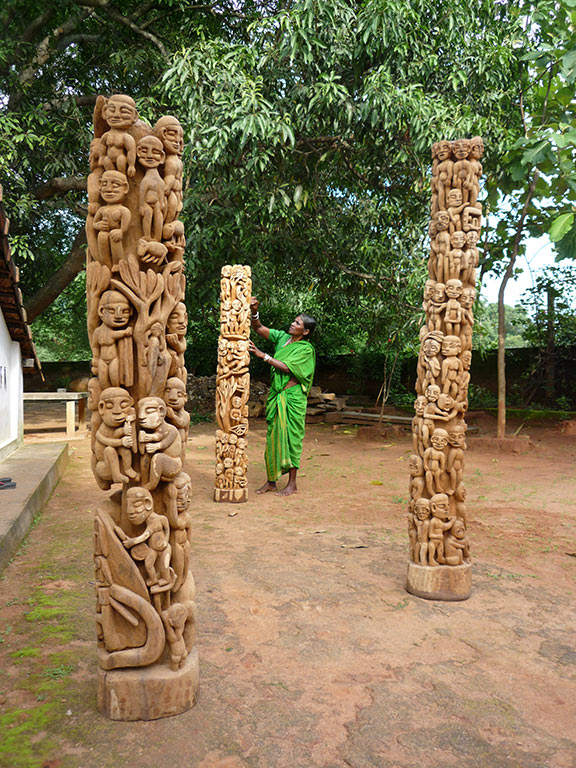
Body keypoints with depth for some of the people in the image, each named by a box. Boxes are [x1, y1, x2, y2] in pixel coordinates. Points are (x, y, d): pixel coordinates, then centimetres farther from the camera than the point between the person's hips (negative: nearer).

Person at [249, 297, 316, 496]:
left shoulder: (306, 349, -8)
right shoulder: (282, 337, 9)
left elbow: (287, 367, -18)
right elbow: (258, 328, 8)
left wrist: (263, 355, -18)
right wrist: (254, 311, -10)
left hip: (292, 396, -6)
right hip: (276, 394, 6)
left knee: (291, 437, -2)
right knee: (273, 436, 9)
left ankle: (292, 484, 8)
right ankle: (271, 481, 18)